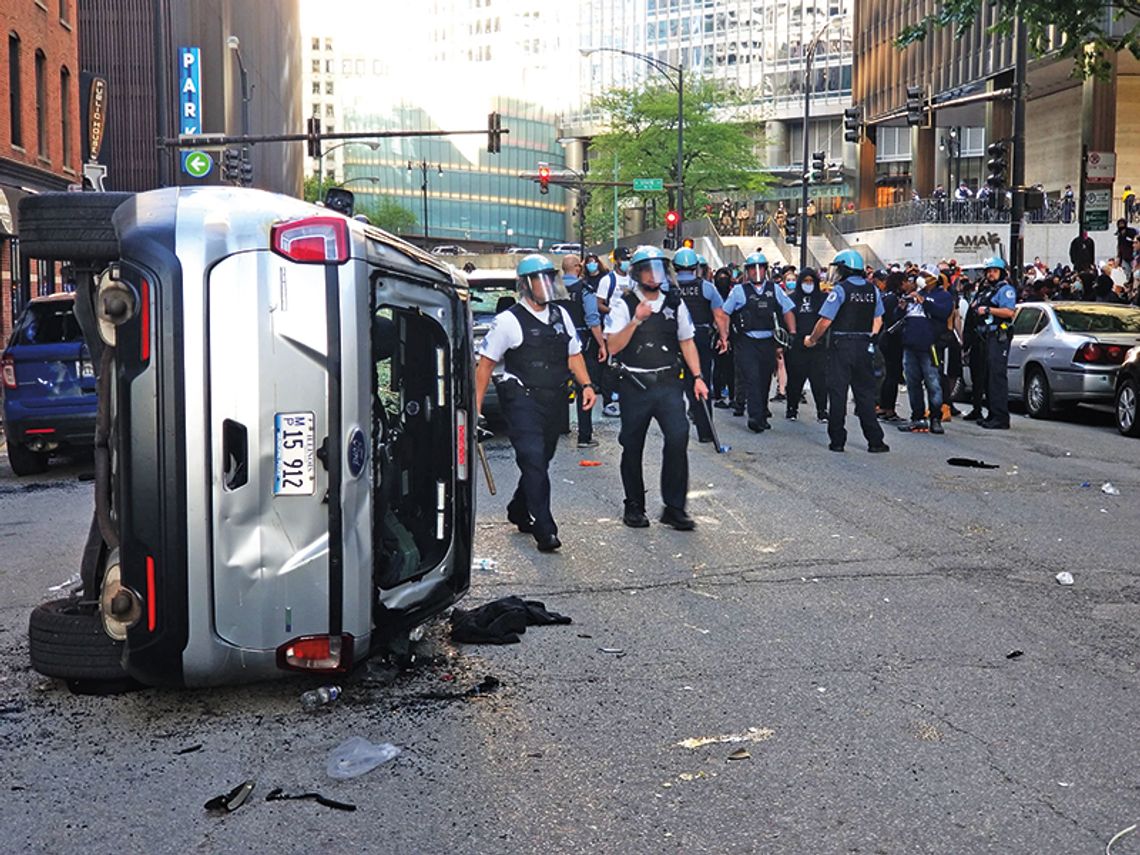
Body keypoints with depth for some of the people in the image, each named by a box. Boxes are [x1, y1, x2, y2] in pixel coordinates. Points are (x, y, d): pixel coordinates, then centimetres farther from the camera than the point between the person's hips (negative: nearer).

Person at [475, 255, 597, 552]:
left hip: (553, 401, 6)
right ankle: (545, 530, -12)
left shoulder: (560, 315, 12)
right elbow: (485, 363, -4)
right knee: (534, 461, -13)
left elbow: (574, 354, 20)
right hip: (522, 401, -6)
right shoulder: (509, 321, -6)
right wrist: (476, 406, -8)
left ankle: (519, 510, 36)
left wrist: (586, 384, 4)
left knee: (541, 460, 14)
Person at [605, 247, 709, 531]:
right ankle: (634, 506, 24)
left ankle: (674, 507, -6)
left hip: (668, 383, 1)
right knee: (632, 446, 7)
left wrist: (697, 377, 6)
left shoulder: (675, 303, 9)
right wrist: (636, 320, -19)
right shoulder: (624, 305, 0)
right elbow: (613, 347, -10)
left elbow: (687, 342, 15)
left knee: (678, 436, -15)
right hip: (635, 386, -1)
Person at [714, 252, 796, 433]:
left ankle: (761, 416, 23)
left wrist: (793, 334, 4)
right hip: (747, 342, -3)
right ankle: (755, 417, -18)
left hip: (769, 342, 3)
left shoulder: (774, 289, 10)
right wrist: (724, 336, 0)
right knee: (752, 379, -14)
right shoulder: (739, 290, 3)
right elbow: (722, 313, 7)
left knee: (765, 381, 10)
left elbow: (788, 311, 15)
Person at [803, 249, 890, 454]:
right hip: (864, 347, 5)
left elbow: (825, 321, -12)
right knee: (865, 393, 9)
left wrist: (812, 339, 2)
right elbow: (878, 321, 12)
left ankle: (837, 440, 5)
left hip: (841, 345, -5)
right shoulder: (873, 290, 7)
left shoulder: (840, 290, -10)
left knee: (838, 393, 2)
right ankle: (875, 441, 8)